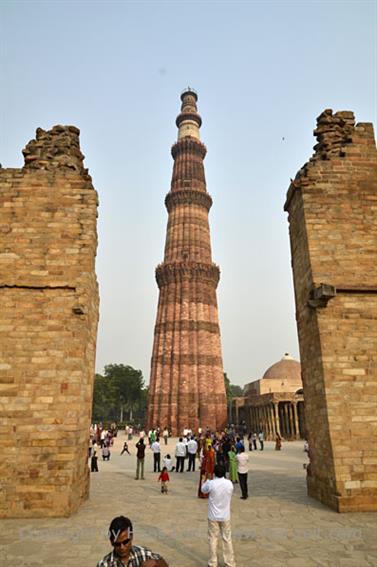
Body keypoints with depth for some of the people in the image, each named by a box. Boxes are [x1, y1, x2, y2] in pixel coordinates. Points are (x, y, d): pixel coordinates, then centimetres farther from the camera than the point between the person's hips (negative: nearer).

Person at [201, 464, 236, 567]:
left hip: (213, 516, -2)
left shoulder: (211, 483, -20)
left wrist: (207, 480, 16)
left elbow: (203, 490, 0)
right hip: (225, 516, 2)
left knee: (213, 539, 12)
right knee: (227, 539, 15)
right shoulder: (229, 483, -13)